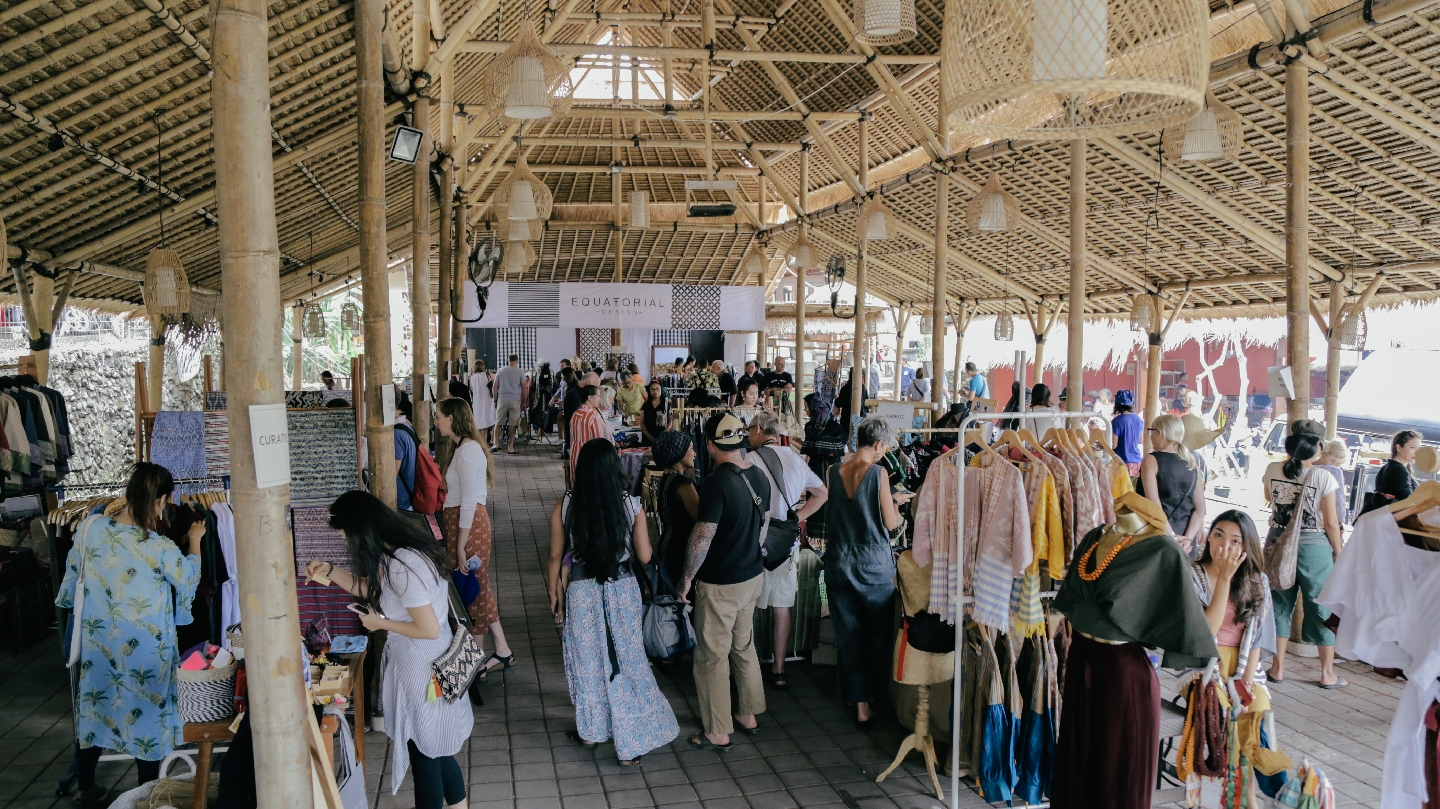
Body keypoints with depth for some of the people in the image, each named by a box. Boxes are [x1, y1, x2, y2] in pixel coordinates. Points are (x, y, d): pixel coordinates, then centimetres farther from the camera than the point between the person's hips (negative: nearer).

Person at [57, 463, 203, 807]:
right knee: (147, 713, 11)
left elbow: (72, 579, 4)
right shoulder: (161, 549, -21)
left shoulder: (90, 528, -11)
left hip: (97, 643, 4)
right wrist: (194, 540, 15)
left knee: (92, 708, 20)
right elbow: (189, 579, 0)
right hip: (145, 650, -4)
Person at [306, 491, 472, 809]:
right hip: (426, 663, 10)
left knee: (424, 751, 9)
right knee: (433, 747, 24)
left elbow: (429, 629, -27)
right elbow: (371, 589, 18)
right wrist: (330, 571, 9)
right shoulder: (401, 551, 1)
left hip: (421, 668, -10)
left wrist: (381, 623, -14)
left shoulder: (403, 567, -29)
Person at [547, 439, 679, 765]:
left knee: (587, 661, 19)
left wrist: (554, 592, 11)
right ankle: (631, 744, 17)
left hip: (581, 592, 0)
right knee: (627, 662, 12)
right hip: (622, 591, 0)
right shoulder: (631, 505, -12)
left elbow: (556, 557, -4)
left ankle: (590, 731, 34)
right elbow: (644, 556, -7)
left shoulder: (564, 505, -12)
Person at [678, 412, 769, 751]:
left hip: (720, 584, -8)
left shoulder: (717, 482, -24)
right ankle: (749, 715, 35)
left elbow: (702, 537, -22)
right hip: (753, 576, 8)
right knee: (744, 647, 22)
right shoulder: (759, 476, 0)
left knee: (712, 657, 6)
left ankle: (717, 733, 17)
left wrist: (687, 578, -11)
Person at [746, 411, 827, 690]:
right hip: (787, 542, 4)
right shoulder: (795, 458, 4)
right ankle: (778, 670, 18)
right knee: (782, 608, 11)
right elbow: (822, 493, 12)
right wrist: (797, 518, 10)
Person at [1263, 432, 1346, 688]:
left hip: (1278, 547, 3)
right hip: (1315, 548, -3)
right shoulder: (1323, 477, -14)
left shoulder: (1272, 470, -4)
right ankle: (1328, 673, 18)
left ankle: (1277, 668, 16)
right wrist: (1339, 553, 2)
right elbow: (1331, 523, -11)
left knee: (1279, 604, 12)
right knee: (1321, 607, 8)